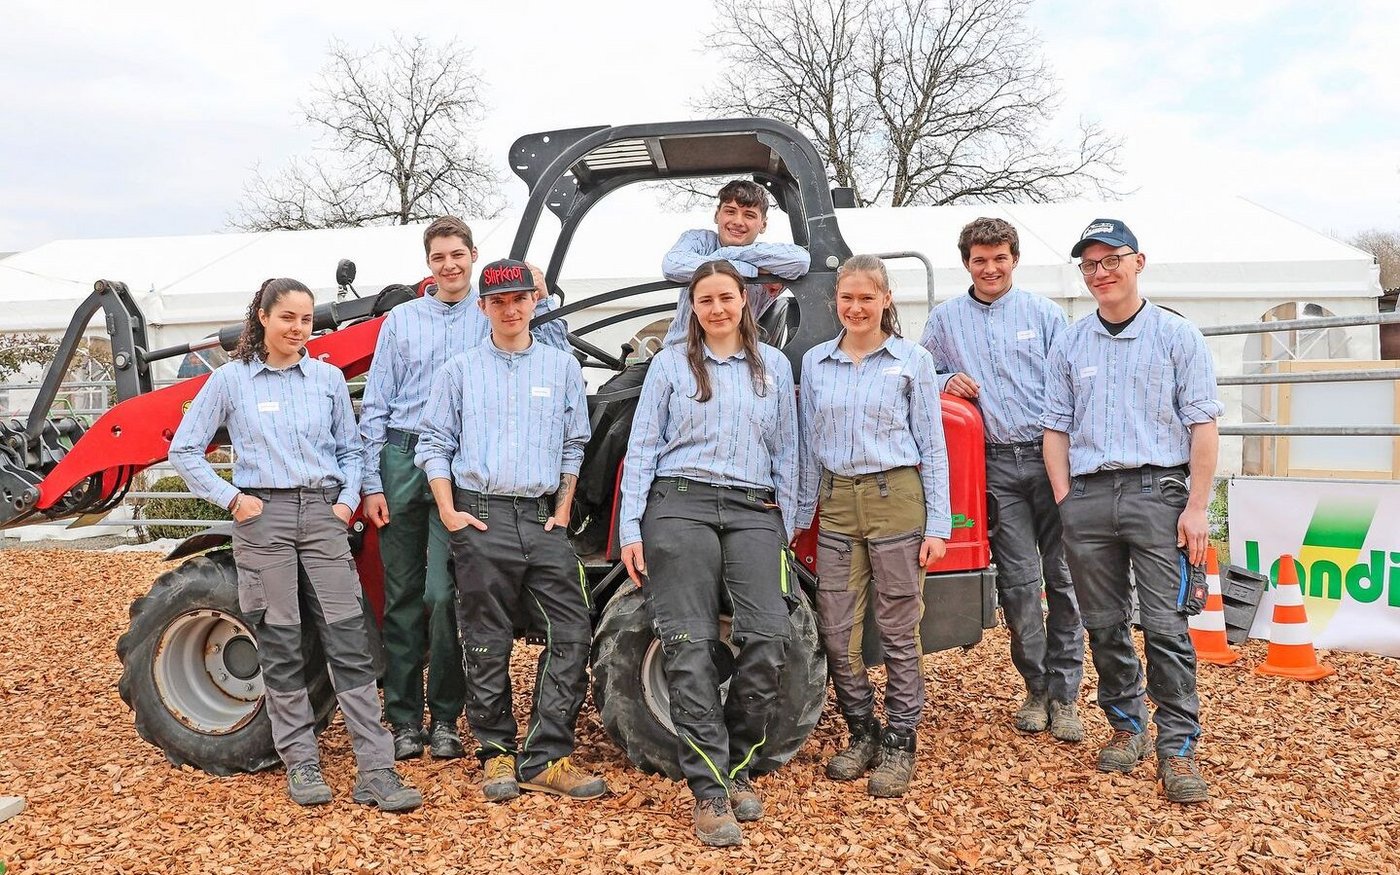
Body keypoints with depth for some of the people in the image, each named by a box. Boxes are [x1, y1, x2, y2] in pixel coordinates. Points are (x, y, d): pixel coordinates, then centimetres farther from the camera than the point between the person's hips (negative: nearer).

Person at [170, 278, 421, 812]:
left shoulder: (328, 378, 9)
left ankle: (376, 771, -3)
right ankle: (301, 764, 14)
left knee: (349, 640, -4)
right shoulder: (231, 380, 3)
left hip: (323, 516, 1)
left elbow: (350, 449, 16)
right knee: (280, 644, 3)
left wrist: (348, 499, 1)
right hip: (264, 517, -1)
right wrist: (230, 497, -3)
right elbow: (183, 451, 6)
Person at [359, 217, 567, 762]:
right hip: (403, 457, 2)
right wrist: (371, 483, 3)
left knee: (444, 594, -6)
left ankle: (445, 719, 7)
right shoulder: (401, 320, 12)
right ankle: (404, 718, 13)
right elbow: (375, 406, 10)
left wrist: (540, 301, -10)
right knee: (403, 595, 5)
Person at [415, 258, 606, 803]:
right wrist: (448, 511, -3)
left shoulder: (562, 367, 13)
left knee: (571, 632, -6)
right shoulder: (459, 371, 9)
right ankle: (497, 755, 15)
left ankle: (546, 759, 1)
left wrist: (562, 510, 4)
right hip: (480, 517, -1)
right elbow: (434, 444, 8)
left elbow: (574, 445, 14)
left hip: (543, 517, 2)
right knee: (486, 643, 2)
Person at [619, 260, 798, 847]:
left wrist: (785, 526, 12)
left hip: (754, 512, 2)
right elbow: (642, 447, 6)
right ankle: (710, 792, -2)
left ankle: (735, 767, 7)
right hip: (680, 506, -1)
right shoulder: (671, 363, 10)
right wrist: (630, 529, -2)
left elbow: (786, 452, 18)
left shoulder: (774, 366, 16)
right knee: (690, 646, -7)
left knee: (768, 638, -13)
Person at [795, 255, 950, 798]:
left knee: (898, 632, 2)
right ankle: (863, 735, 23)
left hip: (897, 499, -3)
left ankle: (900, 745, 15)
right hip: (838, 505, 3)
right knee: (837, 632, 5)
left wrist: (937, 525, -5)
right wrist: (801, 517, 11)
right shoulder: (815, 362, 10)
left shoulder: (913, 360, 2)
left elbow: (932, 446, 1)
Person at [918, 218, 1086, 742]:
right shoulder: (945, 318, 13)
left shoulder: (1044, 313, 9)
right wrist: (946, 381, -3)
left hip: (1052, 457, -1)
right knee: (1018, 581, 1)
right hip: (998, 465, 1)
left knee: (1062, 576, -1)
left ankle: (1065, 693, 9)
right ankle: (1036, 689, 16)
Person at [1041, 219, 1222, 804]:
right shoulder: (1069, 345, 14)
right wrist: (1065, 500, 3)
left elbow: (1202, 425, 0)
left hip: (1157, 491, -3)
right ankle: (1126, 726, 24)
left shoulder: (1177, 336, 5)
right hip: (1087, 496, 4)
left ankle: (1177, 746, 1)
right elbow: (1056, 427, 14)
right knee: (1103, 625, 9)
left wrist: (1196, 507, -8)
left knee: (1165, 625, -6)